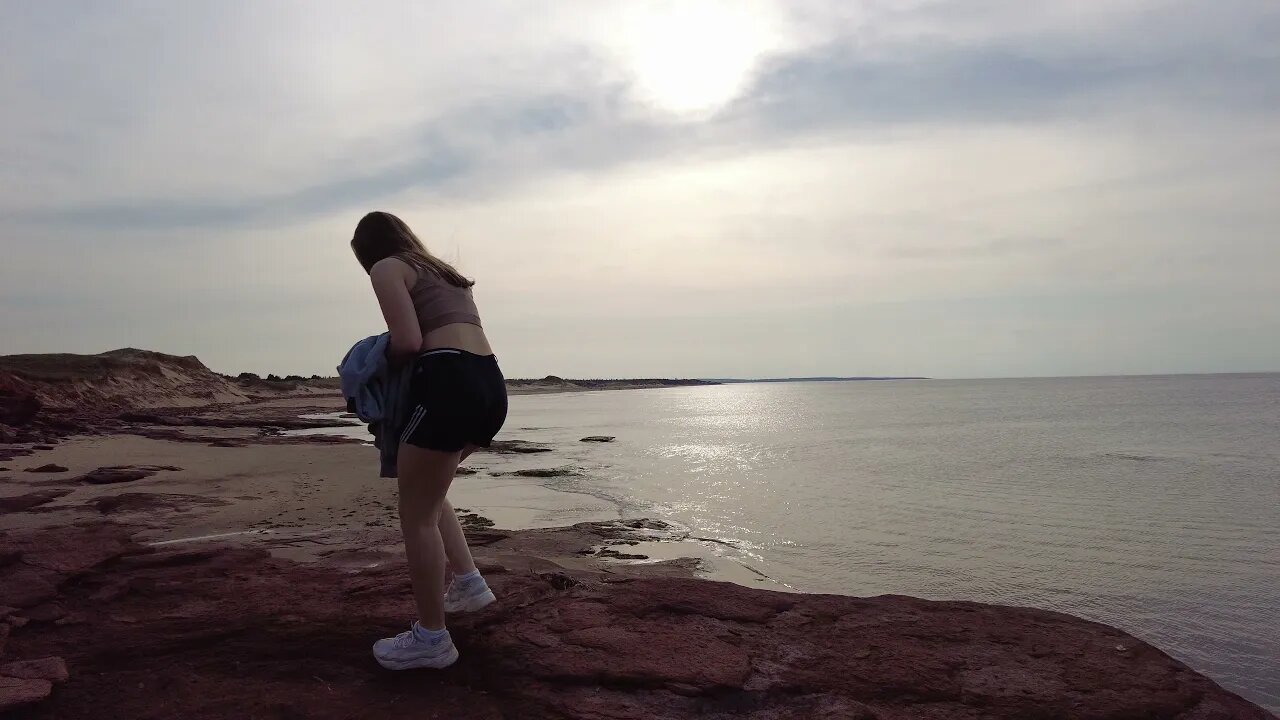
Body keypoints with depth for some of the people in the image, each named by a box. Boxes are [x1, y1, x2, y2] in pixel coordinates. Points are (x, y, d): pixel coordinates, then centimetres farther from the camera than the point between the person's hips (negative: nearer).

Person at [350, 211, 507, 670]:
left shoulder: (387, 268, 6)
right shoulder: (445, 273, 29)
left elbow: (407, 342, -7)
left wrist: (375, 360, 13)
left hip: (448, 384, -8)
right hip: (491, 386, 9)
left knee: (416, 514, 4)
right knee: (427, 493, 27)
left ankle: (431, 638, 12)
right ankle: (469, 583, 24)